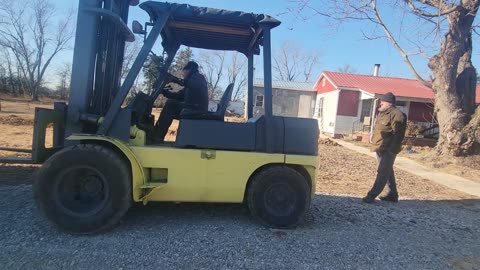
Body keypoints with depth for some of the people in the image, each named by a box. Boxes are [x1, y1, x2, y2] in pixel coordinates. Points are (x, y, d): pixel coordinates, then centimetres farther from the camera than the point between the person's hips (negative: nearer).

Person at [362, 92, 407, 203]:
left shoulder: (396, 114, -14)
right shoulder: (382, 113, 16)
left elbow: (398, 134, -21)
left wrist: (392, 149, -24)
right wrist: (376, 145, 20)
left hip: (388, 149, -10)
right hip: (380, 148, 10)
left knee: (382, 173, -7)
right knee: (387, 171, 17)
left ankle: (372, 195, -6)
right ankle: (392, 194, 28)